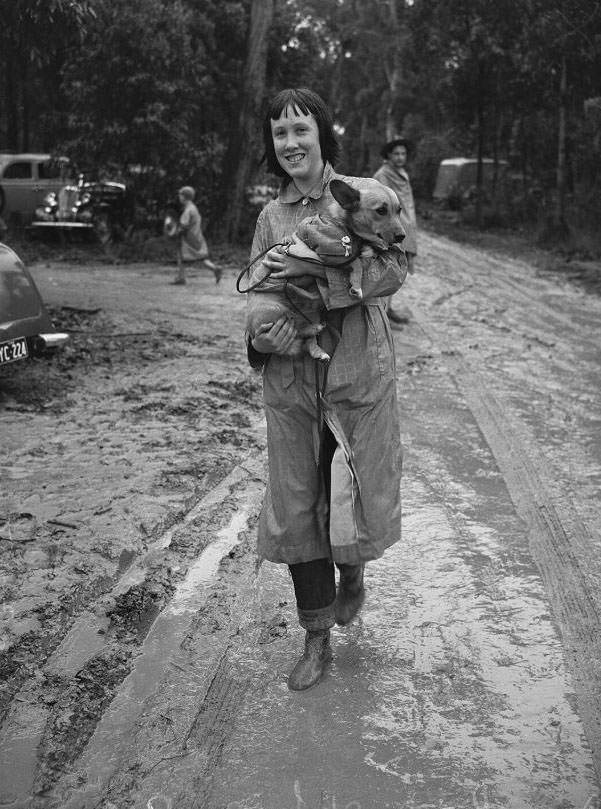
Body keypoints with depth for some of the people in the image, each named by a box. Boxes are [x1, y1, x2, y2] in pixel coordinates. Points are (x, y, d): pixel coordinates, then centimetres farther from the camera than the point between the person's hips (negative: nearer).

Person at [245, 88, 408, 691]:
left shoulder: (362, 195, -2)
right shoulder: (271, 216, 10)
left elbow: (393, 269, -14)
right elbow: (256, 290, 10)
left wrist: (312, 267, -22)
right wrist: (260, 336, -12)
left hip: (357, 370, -3)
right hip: (290, 374, 3)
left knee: (357, 494, 5)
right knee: (296, 504, 6)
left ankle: (352, 576, 42)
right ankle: (316, 640, 23)